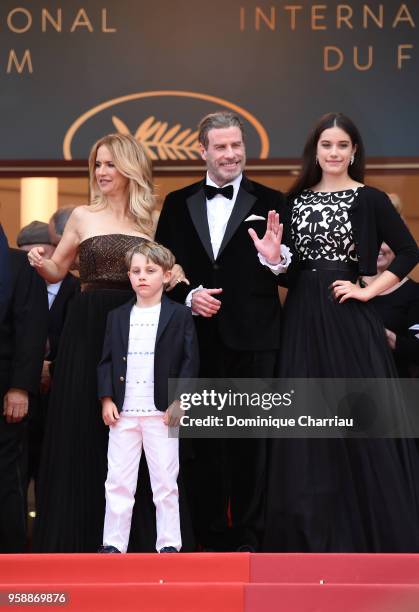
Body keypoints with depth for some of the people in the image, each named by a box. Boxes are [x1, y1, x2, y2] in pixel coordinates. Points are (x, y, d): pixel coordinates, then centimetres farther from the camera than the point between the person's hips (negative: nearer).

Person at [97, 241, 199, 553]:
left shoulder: (180, 315, 1)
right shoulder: (117, 317, 11)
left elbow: (190, 360, -1)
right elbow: (107, 360, 11)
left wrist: (179, 400, -10)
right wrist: (107, 399, -1)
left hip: (162, 411, -3)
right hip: (123, 412, 3)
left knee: (166, 481, 2)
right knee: (118, 481, 4)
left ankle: (169, 544, 8)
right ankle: (114, 543, 9)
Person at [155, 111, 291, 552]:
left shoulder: (269, 202, 1)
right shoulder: (177, 204, 8)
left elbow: (290, 274, -2)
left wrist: (276, 258, -23)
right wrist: (188, 295, -9)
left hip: (253, 338, -2)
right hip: (198, 338, 2)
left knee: (251, 436, 5)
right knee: (204, 436, 8)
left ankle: (248, 535, 13)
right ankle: (211, 534, 18)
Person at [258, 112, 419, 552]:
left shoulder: (369, 199, -2)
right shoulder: (297, 199, 10)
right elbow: (290, 268, 11)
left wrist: (370, 290, -9)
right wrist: (274, 257, -9)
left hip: (348, 317, -4)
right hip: (304, 317, 4)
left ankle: (369, 529, 9)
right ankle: (314, 530, 16)